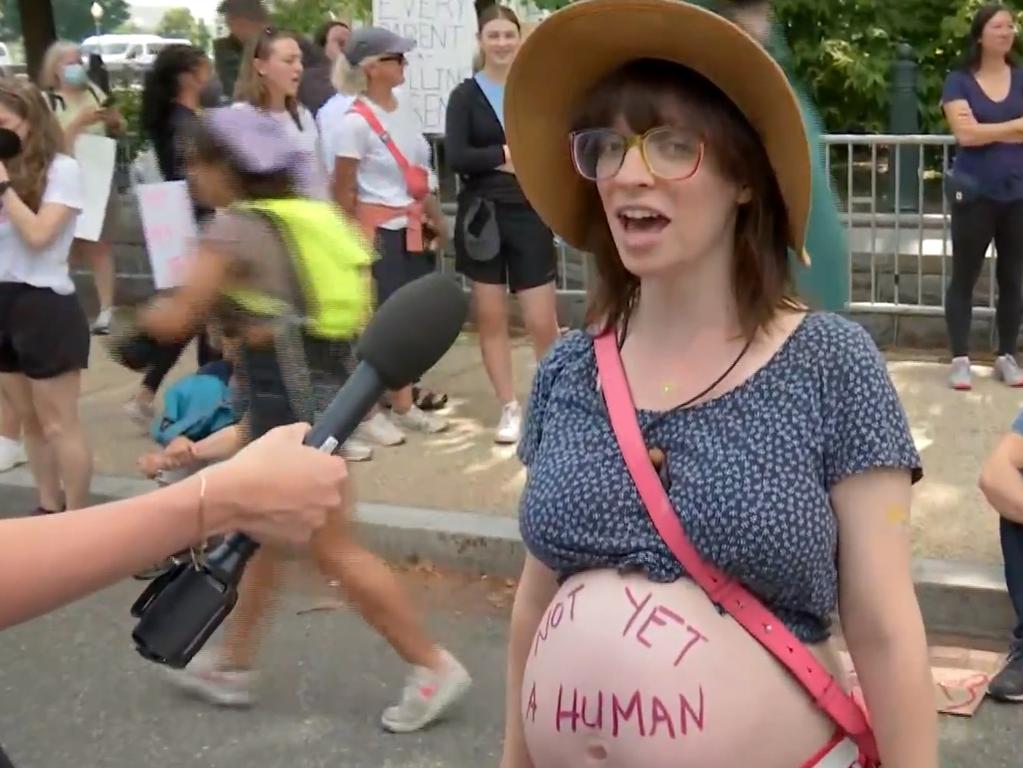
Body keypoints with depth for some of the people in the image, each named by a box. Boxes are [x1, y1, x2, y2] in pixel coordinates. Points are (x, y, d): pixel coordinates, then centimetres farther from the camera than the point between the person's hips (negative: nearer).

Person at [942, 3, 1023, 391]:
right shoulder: (959, 81, 0)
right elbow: (965, 133, -13)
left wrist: (985, 132, -7)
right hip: (975, 194, -3)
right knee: (964, 277, 0)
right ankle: (960, 359, 4)